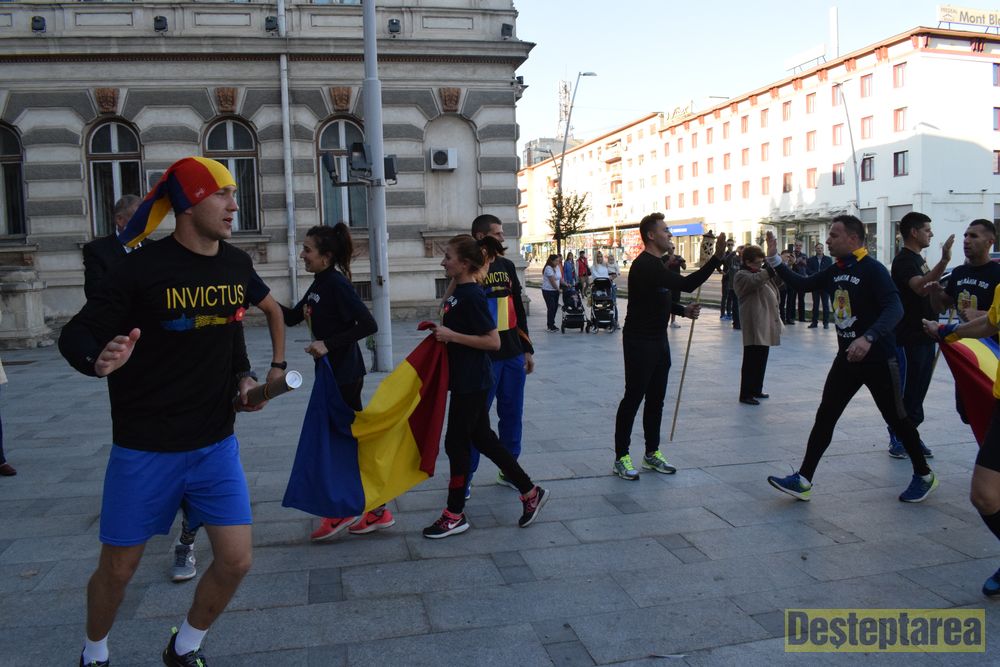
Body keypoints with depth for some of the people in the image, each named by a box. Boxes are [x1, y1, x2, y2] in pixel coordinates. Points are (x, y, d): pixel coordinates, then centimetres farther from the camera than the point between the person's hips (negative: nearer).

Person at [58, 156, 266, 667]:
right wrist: (97, 360, -34)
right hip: (145, 450, -4)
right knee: (118, 569, 11)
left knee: (236, 561, 2)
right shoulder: (142, 268, -15)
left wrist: (243, 377, 2)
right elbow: (74, 335, -12)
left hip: (216, 445, 4)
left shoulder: (238, 265, 0)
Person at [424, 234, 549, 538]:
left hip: (472, 381, -10)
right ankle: (530, 492, 26)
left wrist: (451, 335, -23)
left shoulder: (472, 296, -18)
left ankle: (455, 515, 15)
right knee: (482, 439, 15)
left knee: (456, 442, 0)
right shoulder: (457, 292, 9)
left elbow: (493, 341, -22)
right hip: (463, 379, 10)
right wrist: (439, 329, 7)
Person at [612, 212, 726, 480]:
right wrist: (717, 257, -31)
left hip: (658, 340, 10)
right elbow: (686, 284, -29)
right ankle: (621, 458, 7)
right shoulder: (644, 265, -20)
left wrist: (684, 310, 5)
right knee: (633, 398, -3)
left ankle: (652, 453, 24)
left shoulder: (656, 264, 13)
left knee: (655, 399, 13)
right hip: (639, 341, -9)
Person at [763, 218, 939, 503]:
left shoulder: (873, 269, -17)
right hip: (847, 358, 7)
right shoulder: (836, 271, 7)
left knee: (896, 419, 7)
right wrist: (774, 260, 7)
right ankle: (803, 481, 3)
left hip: (878, 359, -7)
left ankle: (924, 476, 29)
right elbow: (803, 283, 16)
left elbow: (895, 308, -27)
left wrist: (868, 338, -41)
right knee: (824, 418, 2)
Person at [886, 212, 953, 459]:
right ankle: (897, 439, 7)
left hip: (924, 335, 9)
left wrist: (937, 289, 6)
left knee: (918, 389, 13)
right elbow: (919, 287, -32)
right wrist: (944, 260, -42)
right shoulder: (903, 259, -14)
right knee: (905, 390, -2)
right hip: (909, 338, -9)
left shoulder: (918, 258, 17)